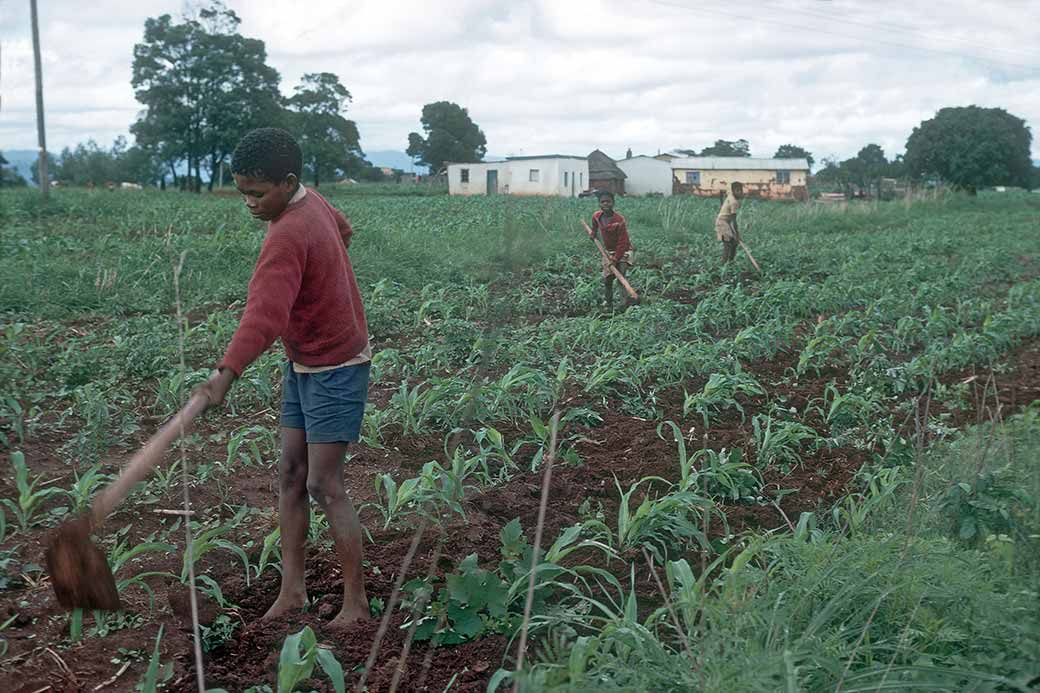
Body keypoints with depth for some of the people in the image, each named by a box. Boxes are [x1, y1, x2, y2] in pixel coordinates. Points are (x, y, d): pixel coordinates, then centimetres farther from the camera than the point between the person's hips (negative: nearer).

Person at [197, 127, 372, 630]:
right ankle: (292, 589, 15)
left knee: (324, 485, -7)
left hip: (335, 368, -10)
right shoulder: (312, 202, 2)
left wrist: (227, 372, -53)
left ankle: (356, 601, 4)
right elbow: (343, 230, 27)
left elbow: (265, 314, -41)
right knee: (290, 475, 8)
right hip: (303, 364, 10)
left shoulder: (288, 235, -27)